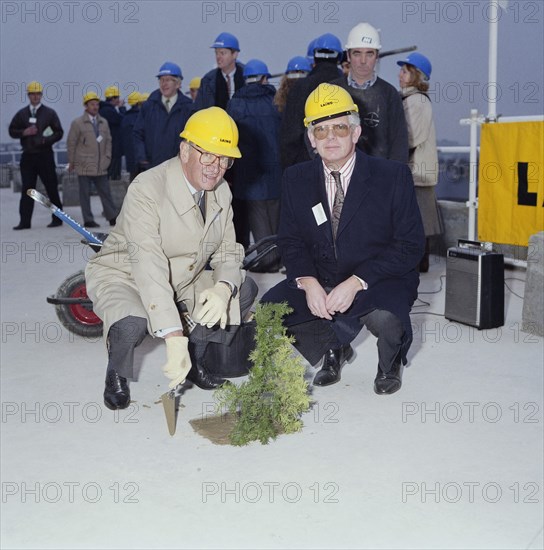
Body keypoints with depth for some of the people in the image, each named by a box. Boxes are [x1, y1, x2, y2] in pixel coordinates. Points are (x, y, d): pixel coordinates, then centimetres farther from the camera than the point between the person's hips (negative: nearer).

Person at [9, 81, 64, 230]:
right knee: (27, 189, 1)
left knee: (52, 188, 2)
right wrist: (24, 133, -7)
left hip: (45, 155, -2)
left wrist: (46, 140, -14)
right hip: (28, 156, 2)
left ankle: (57, 219, 12)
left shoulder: (49, 113, 4)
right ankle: (25, 221, 3)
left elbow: (59, 133, 2)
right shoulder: (21, 114, 11)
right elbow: (12, 131, 12)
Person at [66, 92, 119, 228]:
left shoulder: (104, 122, 11)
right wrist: (71, 162, 1)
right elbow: (71, 143, 1)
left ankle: (112, 218, 11)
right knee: (85, 193, 1)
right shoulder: (77, 123, -2)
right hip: (84, 166, -4)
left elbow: (108, 140, 17)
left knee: (106, 192, 6)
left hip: (100, 166, 4)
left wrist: (107, 157, 7)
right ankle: (88, 220, 6)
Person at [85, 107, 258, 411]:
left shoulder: (222, 192, -4)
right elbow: (149, 267, -36)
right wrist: (174, 337, -44)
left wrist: (223, 288, -28)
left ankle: (196, 360, 7)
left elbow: (228, 251, -2)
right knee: (133, 324, -37)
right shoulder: (146, 189, -27)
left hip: (183, 281, 7)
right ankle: (117, 374, -1)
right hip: (124, 275, -6)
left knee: (244, 289, -10)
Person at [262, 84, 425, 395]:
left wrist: (356, 283, -24)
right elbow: (290, 240, 5)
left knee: (385, 319, -36)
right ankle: (334, 347, 12)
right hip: (319, 280, 4)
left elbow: (411, 244, -13)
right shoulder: (296, 179, 1)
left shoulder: (394, 176, -10)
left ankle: (390, 361, 5)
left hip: (379, 281, -4)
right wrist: (308, 282, -17)